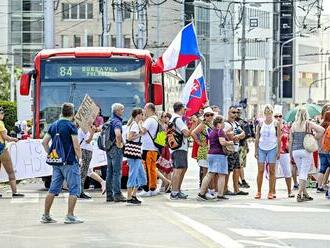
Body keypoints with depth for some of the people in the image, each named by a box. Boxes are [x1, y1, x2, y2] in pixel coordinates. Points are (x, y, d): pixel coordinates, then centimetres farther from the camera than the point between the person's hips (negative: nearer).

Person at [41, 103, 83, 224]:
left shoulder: (54, 125, 10)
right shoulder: (71, 126, -11)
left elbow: (44, 142, 11)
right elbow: (76, 146, -14)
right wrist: (80, 158, -1)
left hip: (56, 162, 7)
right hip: (70, 162, -7)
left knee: (53, 190, 11)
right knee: (74, 189, 0)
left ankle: (46, 215, 13)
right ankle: (70, 216, -4)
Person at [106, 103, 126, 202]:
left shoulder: (109, 121, 14)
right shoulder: (117, 122, -15)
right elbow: (118, 134, -34)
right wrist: (119, 144, -17)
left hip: (109, 149, 9)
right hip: (116, 149, -9)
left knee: (109, 172, 10)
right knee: (117, 172, -7)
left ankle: (109, 194, 13)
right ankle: (117, 194, -8)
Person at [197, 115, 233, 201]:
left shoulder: (211, 132, 17)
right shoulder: (220, 131, -9)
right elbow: (222, 142, -20)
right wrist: (229, 143, -4)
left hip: (210, 154, 8)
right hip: (219, 154, -8)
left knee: (209, 175, 8)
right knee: (221, 175, -3)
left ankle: (201, 193, 2)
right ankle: (220, 195, -5)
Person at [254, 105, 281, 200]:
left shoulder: (276, 124, 0)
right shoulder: (260, 123, 4)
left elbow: (279, 138, 1)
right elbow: (257, 138, 7)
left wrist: (278, 151, -4)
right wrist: (256, 150, 2)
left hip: (272, 148, -1)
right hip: (261, 148, 1)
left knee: (272, 171, 0)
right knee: (260, 170, -2)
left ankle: (271, 192, 5)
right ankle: (259, 192, 3)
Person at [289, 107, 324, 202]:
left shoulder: (293, 126, 4)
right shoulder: (309, 124, -5)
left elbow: (290, 141, 7)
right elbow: (322, 130, -14)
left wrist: (290, 154, 14)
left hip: (295, 151, 4)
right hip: (306, 150, -4)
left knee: (301, 173, 14)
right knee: (304, 174, -2)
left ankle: (305, 194, 19)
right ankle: (299, 195, -9)